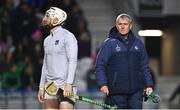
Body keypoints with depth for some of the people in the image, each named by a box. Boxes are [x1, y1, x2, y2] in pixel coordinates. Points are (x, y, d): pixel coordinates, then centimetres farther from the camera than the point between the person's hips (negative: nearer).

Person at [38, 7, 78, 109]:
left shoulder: (68, 36, -5)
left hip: (65, 86, -7)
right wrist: (42, 87, 17)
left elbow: (73, 61, -12)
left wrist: (69, 83, -21)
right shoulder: (47, 40, 19)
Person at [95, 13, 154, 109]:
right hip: (117, 92, -3)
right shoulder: (109, 43, 0)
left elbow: (144, 66, 16)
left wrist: (149, 85, 8)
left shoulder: (138, 43, 12)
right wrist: (103, 84, -16)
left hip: (136, 91, 3)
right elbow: (100, 66, -3)